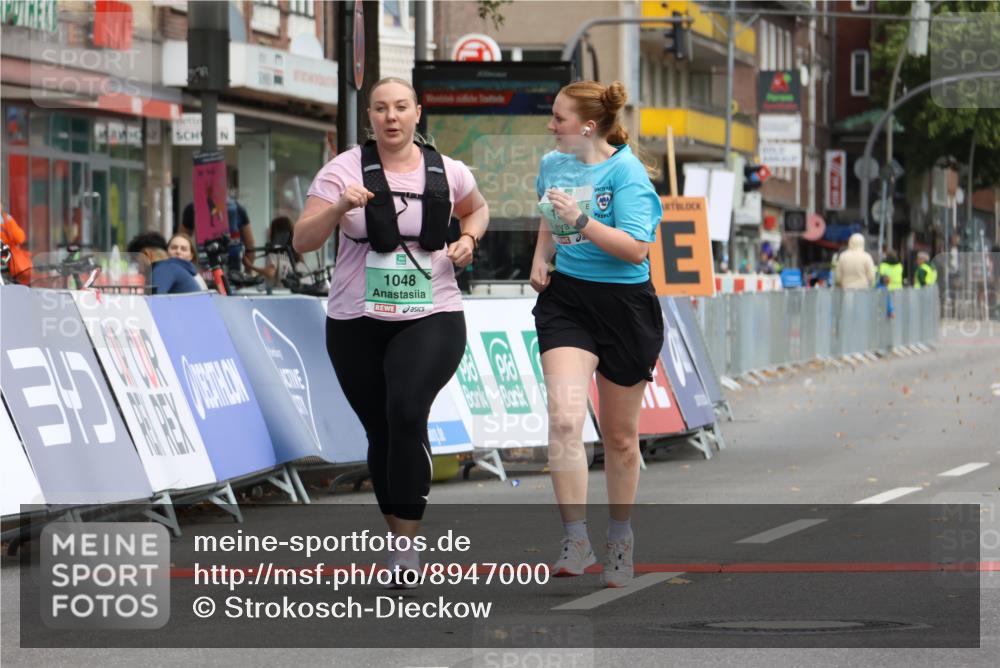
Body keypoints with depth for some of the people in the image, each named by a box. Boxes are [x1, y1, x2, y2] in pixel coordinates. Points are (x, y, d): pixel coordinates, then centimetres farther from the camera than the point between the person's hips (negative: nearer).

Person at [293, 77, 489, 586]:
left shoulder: (447, 172, 1)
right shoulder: (344, 170, -5)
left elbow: (477, 208, 24)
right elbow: (302, 241, -11)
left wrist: (468, 239, 2)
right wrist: (340, 207, -28)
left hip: (430, 319, -1)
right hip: (356, 322, 1)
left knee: (407, 414, -24)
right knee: (380, 432, 9)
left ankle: (406, 543, -18)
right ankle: (399, 538, 30)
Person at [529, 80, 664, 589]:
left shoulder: (626, 172, -13)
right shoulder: (553, 164, 6)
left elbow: (636, 247, -20)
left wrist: (581, 222, -28)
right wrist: (541, 259, 9)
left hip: (623, 304, -3)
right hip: (565, 300, 3)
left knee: (620, 436, 9)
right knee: (564, 418, -19)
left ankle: (620, 538, 30)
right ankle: (575, 541, -17)